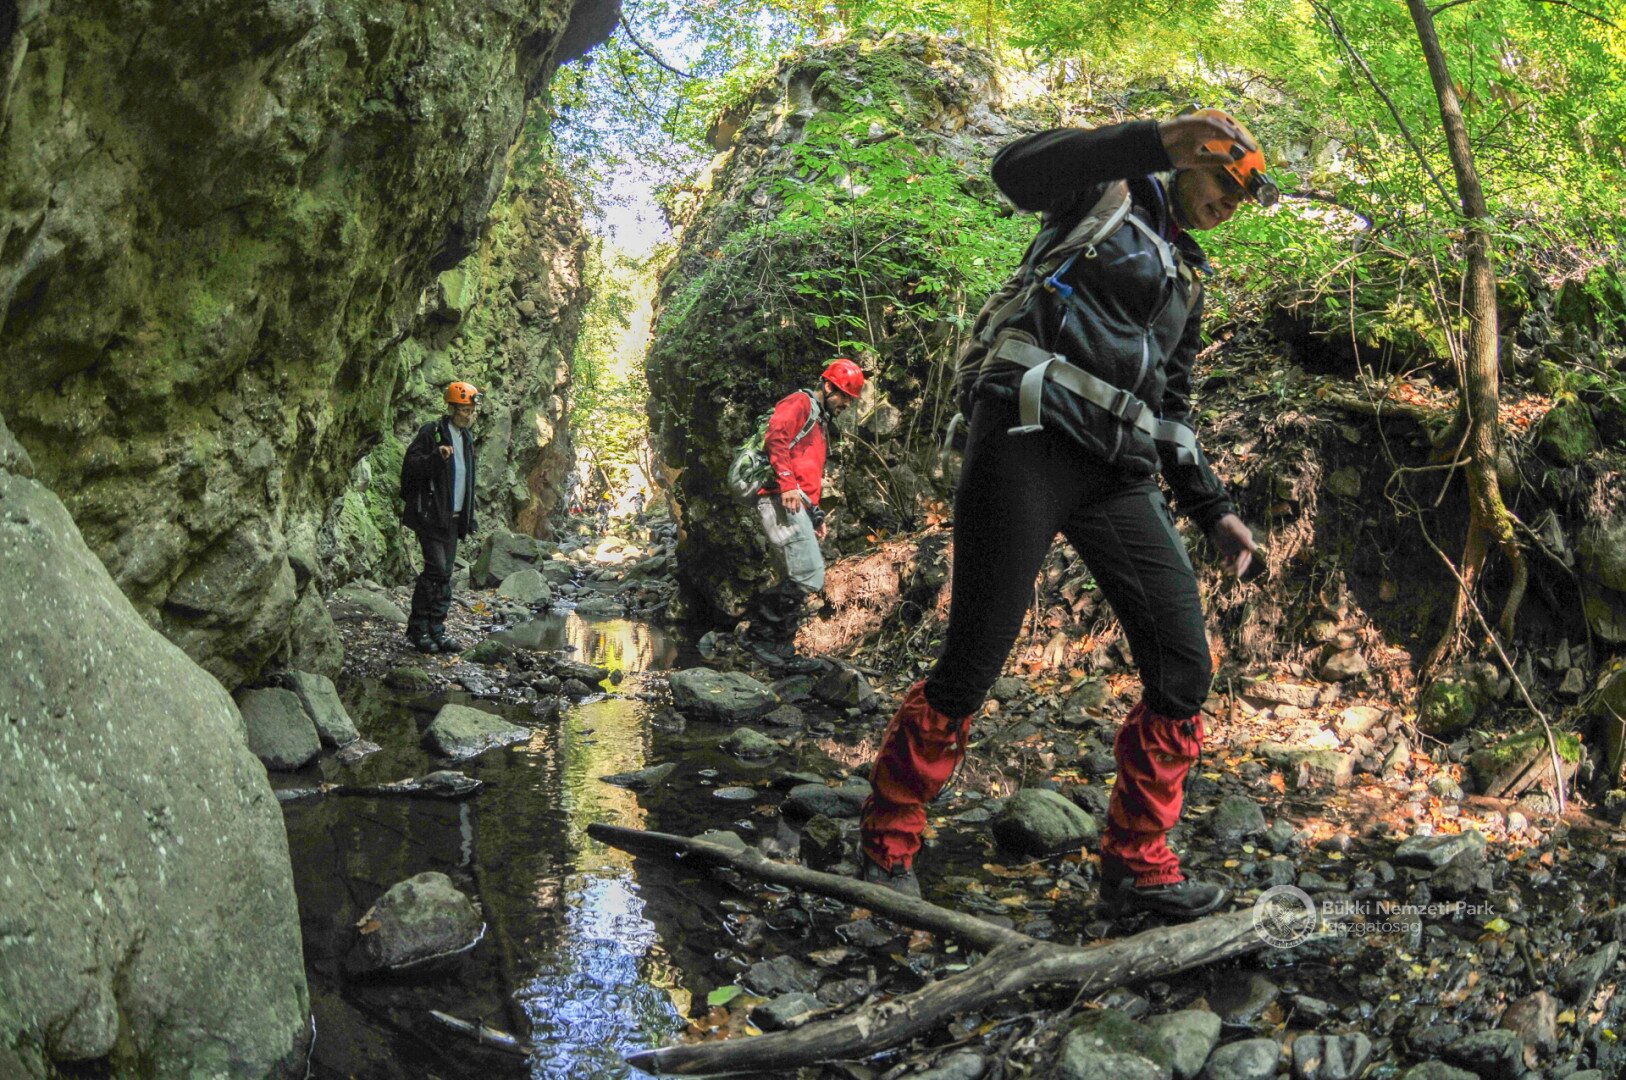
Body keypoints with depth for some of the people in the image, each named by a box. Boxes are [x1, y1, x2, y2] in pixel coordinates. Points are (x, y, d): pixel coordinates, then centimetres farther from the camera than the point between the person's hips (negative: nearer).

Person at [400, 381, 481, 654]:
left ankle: (436, 629, 11)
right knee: (436, 569, -13)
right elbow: (410, 466, -14)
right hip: (431, 515, -7)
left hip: (453, 517, 8)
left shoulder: (466, 438, 18)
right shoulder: (431, 432, -7)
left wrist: (468, 517, 20)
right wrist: (436, 457, -29)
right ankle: (418, 629, -4)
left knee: (445, 573, 6)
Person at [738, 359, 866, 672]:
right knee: (810, 576, -18)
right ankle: (759, 635, -13)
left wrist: (817, 516, 26)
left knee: (796, 583, 7)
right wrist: (787, 484, -26)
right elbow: (776, 437, -17)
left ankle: (781, 652, 9)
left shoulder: (818, 425, 33)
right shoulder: (800, 403, 2)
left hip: (797, 506, 10)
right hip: (781, 500, -10)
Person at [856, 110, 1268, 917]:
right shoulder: (1106, 189, 10)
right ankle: (886, 842, 10)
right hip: (1029, 446, -7)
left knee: (1184, 668, -2)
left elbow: (1171, 409, 31)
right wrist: (1157, 139, -21)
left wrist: (1212, 509, 21)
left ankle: (1135, 863, 11)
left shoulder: (1186, 281, 29)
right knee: (973, 663, -9)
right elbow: (1016, 169, -14)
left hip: (1117, 475, 8)